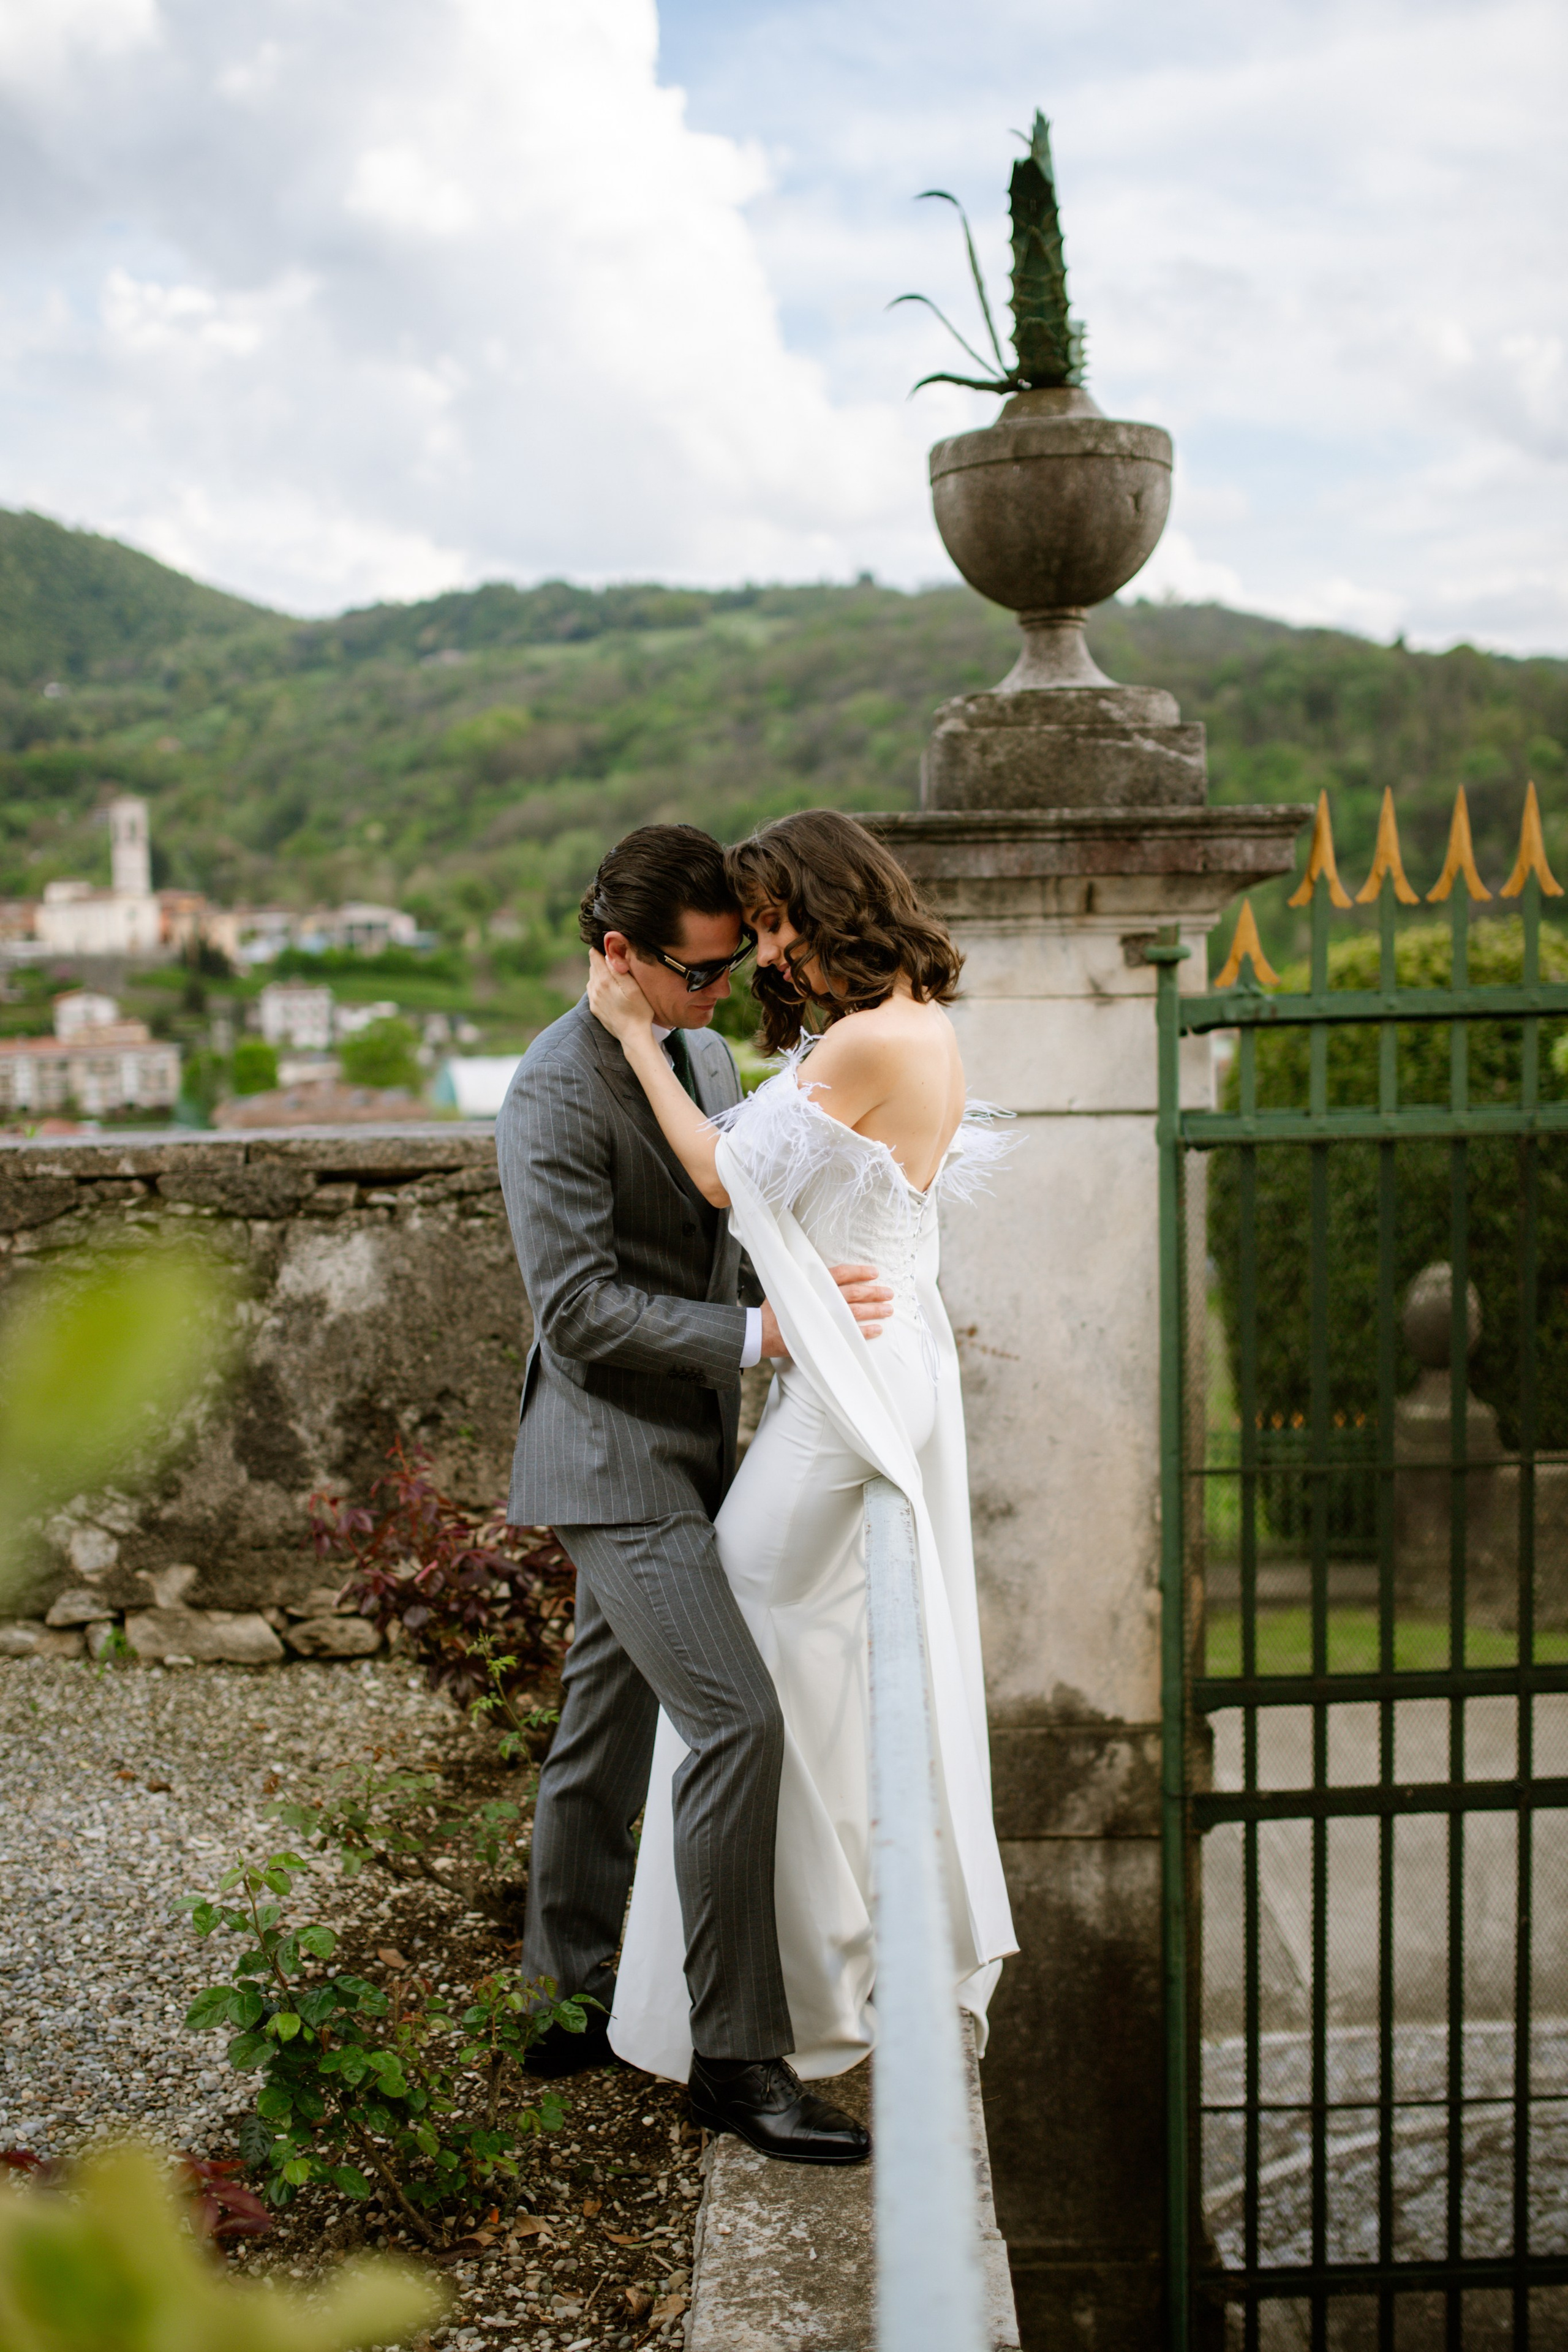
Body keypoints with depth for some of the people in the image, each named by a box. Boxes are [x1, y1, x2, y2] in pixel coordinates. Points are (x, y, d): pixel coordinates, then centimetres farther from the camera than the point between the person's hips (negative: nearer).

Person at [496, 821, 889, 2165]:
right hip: (616, 1460, -9)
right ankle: (738, 2053, -5)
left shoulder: (707, 1056, 10)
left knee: (609, 1727, 17)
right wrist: (759, 1333, -27)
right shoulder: (557, 1096, -18)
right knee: (738, 1720, -15)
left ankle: (568, 2004, 30)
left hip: (686, 1450, 9)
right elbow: (581, 1308, -23)